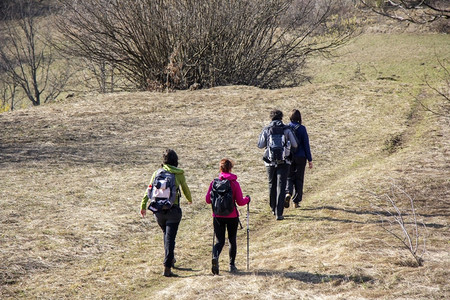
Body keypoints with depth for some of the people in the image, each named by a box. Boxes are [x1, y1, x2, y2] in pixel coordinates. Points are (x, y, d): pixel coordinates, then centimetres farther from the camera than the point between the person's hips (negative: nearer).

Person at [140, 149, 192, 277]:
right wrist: (189, 199, 34)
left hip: (158, 210, 3)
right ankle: (167, 268, -10)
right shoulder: (179, 174, -1)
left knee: (166, 234, 26)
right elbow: (185, 189, 14)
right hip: (173, 209, -3)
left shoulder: (157, 173, 3)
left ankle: (170, 259, 38)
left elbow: (149, 190, -2)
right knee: (170, 238, -3)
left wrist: (143, 206, -1)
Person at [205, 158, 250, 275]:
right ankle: (232, 264, 19)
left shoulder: (214, 182, -4)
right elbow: (240, 202, -8)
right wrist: (247, 199, 13)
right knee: (232, 240, 16)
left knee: (219, 241, 5)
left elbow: (208, 200, -1)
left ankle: (215, 257, -24)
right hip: (232, 216, -1)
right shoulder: (234, 183, -9)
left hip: (218, 216, 1)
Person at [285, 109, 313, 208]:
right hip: (300, 156, -1)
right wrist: (310, 159, 0)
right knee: (299, 179, 10)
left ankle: (288, 193, -17)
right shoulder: (302, 128, -7)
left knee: (289, 177, 12)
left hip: (289, 157, 1)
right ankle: (296, 201, 10)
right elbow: (306, 144, -6)